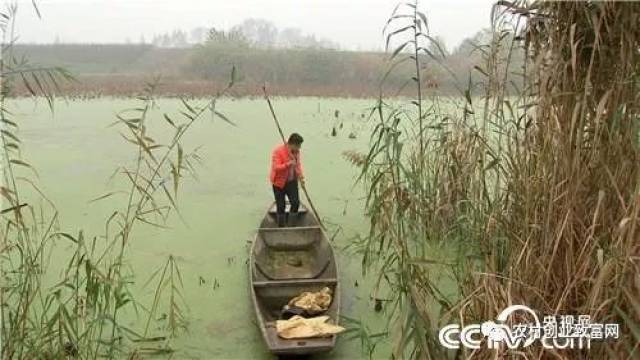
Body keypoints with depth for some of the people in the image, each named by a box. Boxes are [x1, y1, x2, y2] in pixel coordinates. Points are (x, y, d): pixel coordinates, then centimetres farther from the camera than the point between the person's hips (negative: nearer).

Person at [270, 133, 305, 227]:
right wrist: (288, 164, -35)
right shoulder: (278, 151, -20)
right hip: (279, 182, -5)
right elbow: (276, 167, -25)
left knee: (296, 202, -2)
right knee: (281, 206, 4)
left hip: (292, 182, 5)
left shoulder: (296, 151, 0)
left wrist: (300, 175, -5)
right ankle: (281, 225, 22)